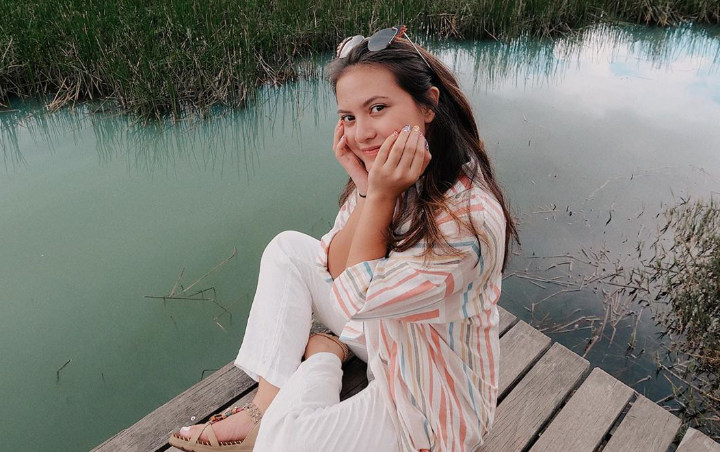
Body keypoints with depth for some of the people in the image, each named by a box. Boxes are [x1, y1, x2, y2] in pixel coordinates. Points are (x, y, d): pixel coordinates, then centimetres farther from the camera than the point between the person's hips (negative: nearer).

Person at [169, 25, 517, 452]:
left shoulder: (471, 217, -32)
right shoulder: (391, 175, -8)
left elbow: (358, 299, -23)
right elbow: (336, 269, -8)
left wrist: (381, 196, -28)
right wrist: (365, 188, -20)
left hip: (430, 402, -7)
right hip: (382, 335, 7)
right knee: (288, 247, 0)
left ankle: (323, 355, 7)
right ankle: (266, 408, -1)